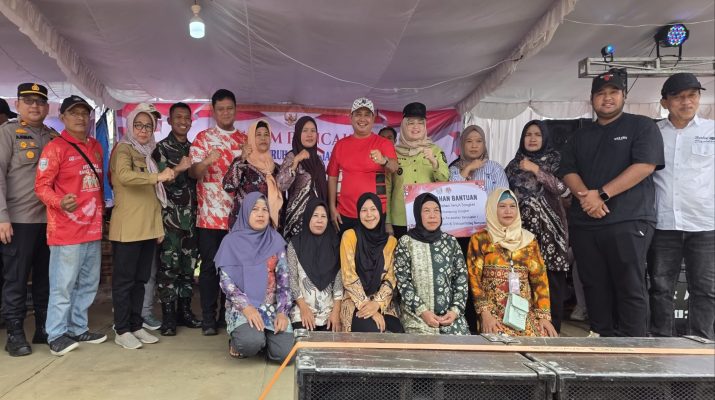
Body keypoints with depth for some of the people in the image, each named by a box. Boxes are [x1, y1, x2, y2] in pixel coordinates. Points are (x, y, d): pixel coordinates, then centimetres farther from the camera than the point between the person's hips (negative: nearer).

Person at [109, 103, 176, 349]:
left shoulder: (147, 153, 19)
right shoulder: (124, 148, -4)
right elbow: (124, 175, -26)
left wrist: (159, 226, 17)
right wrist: (158, 176, -30)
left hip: (148, 228, 7)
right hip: (127, 228, -7)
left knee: (140, 279, 12)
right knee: (124, 279, 1)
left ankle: (136, 326, 21)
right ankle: (122, 330, 10)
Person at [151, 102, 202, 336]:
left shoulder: (193, 148, 16)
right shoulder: (161, 148, 0)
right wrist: (178, 169, -23)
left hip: (191, 215, 5)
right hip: (170, 215, -5)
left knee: (189, 264, 8)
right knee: (169, 264, -4)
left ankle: (184, 310, 18)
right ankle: (168, 316, 2)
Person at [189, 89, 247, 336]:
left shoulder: (244, 140, 13)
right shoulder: (203, 138, 2)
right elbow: (193, 172, -7)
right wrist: (207, 161, -29)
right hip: (210, 215, -3)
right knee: (209, 266, 2)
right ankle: (208, 318, 12)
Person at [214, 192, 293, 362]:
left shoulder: (276, 240, 4)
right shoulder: (231, 241, -2)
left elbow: (283, 278, 1)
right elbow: (226, 281, -7)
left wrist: (282, 312, -11)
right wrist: (246, 307, -20)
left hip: (272, 306, 3)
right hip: (242, 306, -2)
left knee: (286, 353, -18)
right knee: (252, 341, -32)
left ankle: (262, 338, 15)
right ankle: (238, 341, 5)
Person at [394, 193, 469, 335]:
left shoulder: (451, 241, 7)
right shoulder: (406, 242, -2)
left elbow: (461, 278, 6)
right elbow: (402, 281, -6)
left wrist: (455, 310, -5)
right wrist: (422, 311, -13)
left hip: (449, 314, 3)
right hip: (417, 315, -2)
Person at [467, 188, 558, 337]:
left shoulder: (529, 239, 12)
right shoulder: (480, 239, 2)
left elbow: (540, 278, 9)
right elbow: (474, 279, -2)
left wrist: (544, 316, 1)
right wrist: (485, 314, -12)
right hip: (495, 314, -3)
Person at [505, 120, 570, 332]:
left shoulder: (555, 159, 7)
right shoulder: (515, 163, 16)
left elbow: (565, 189, -7)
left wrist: (536, 170, -9)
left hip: (548, 225, -2)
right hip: (522, 225, 2)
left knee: (550, 276, -7)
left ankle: (552, 328, 3)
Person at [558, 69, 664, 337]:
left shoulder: (642, 126, 6)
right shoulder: (580, 136, 19)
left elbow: (645, 165, -9)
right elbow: (568, 171, 9)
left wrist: (602, 194, -14)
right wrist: (586, 196, -11)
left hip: (629, 221, -4)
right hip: (583, 223, 5)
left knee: (630, 288, -5)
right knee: (594, 285, 8)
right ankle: (603, 339, 19)